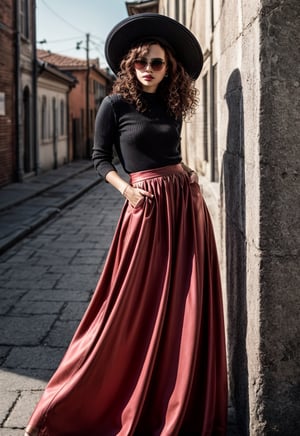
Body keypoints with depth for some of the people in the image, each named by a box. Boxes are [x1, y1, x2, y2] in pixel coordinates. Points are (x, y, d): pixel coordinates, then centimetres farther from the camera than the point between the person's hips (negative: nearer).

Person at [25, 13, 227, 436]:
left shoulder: (172, 107, 12)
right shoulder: (115, 105, -1)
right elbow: (100, 158, 1)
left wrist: (186, 173, 4)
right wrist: (127, 189, -13)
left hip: (186, 204, 5)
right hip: (147, 207, -5)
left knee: (187, 304, 6)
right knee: (135, 304, -1)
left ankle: (185, 401, 20)